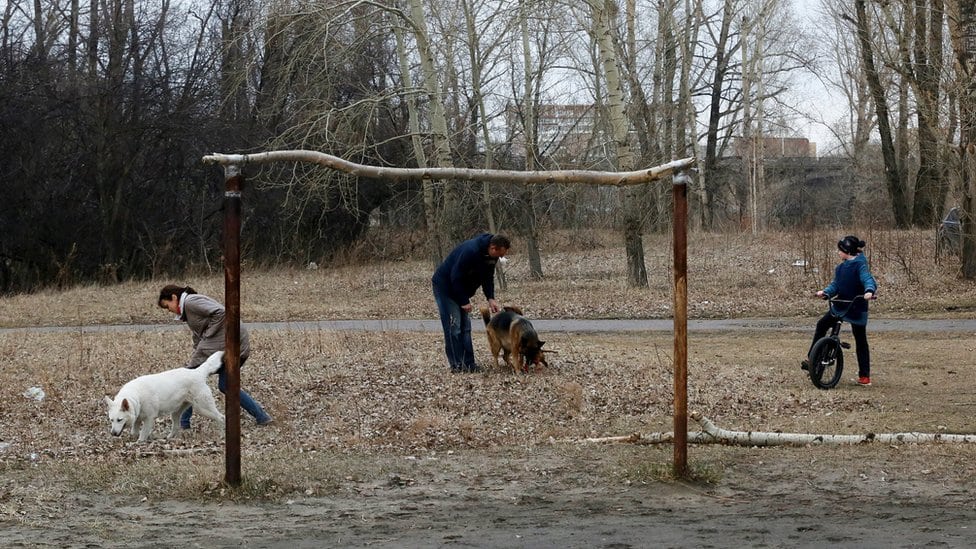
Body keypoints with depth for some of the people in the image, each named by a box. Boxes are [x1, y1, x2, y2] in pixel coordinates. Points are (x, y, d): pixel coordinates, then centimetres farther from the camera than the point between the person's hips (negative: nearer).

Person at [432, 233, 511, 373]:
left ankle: (469, 363, 9)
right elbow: (455, 277, -29)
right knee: (453, 327, -10)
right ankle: (457, 365, -9)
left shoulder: (491, 256, -7)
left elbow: (488, 277, 8)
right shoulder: (470, 251, -34)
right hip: (445, 286, -9)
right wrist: (464, 301, -22)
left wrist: (490, 298, -7)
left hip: (460, 288, 9)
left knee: (465, 327, 7)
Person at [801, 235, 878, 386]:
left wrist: (869, 291, -50)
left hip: (857, 308, -7)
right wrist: (825, 292, -12)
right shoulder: (841, 267, 8)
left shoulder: (860, 265, -15)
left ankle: (865, 376, 4)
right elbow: (835, 285, 7)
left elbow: (868, 279, -30)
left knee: (860, 340, 1)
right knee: (822, 325, 5)